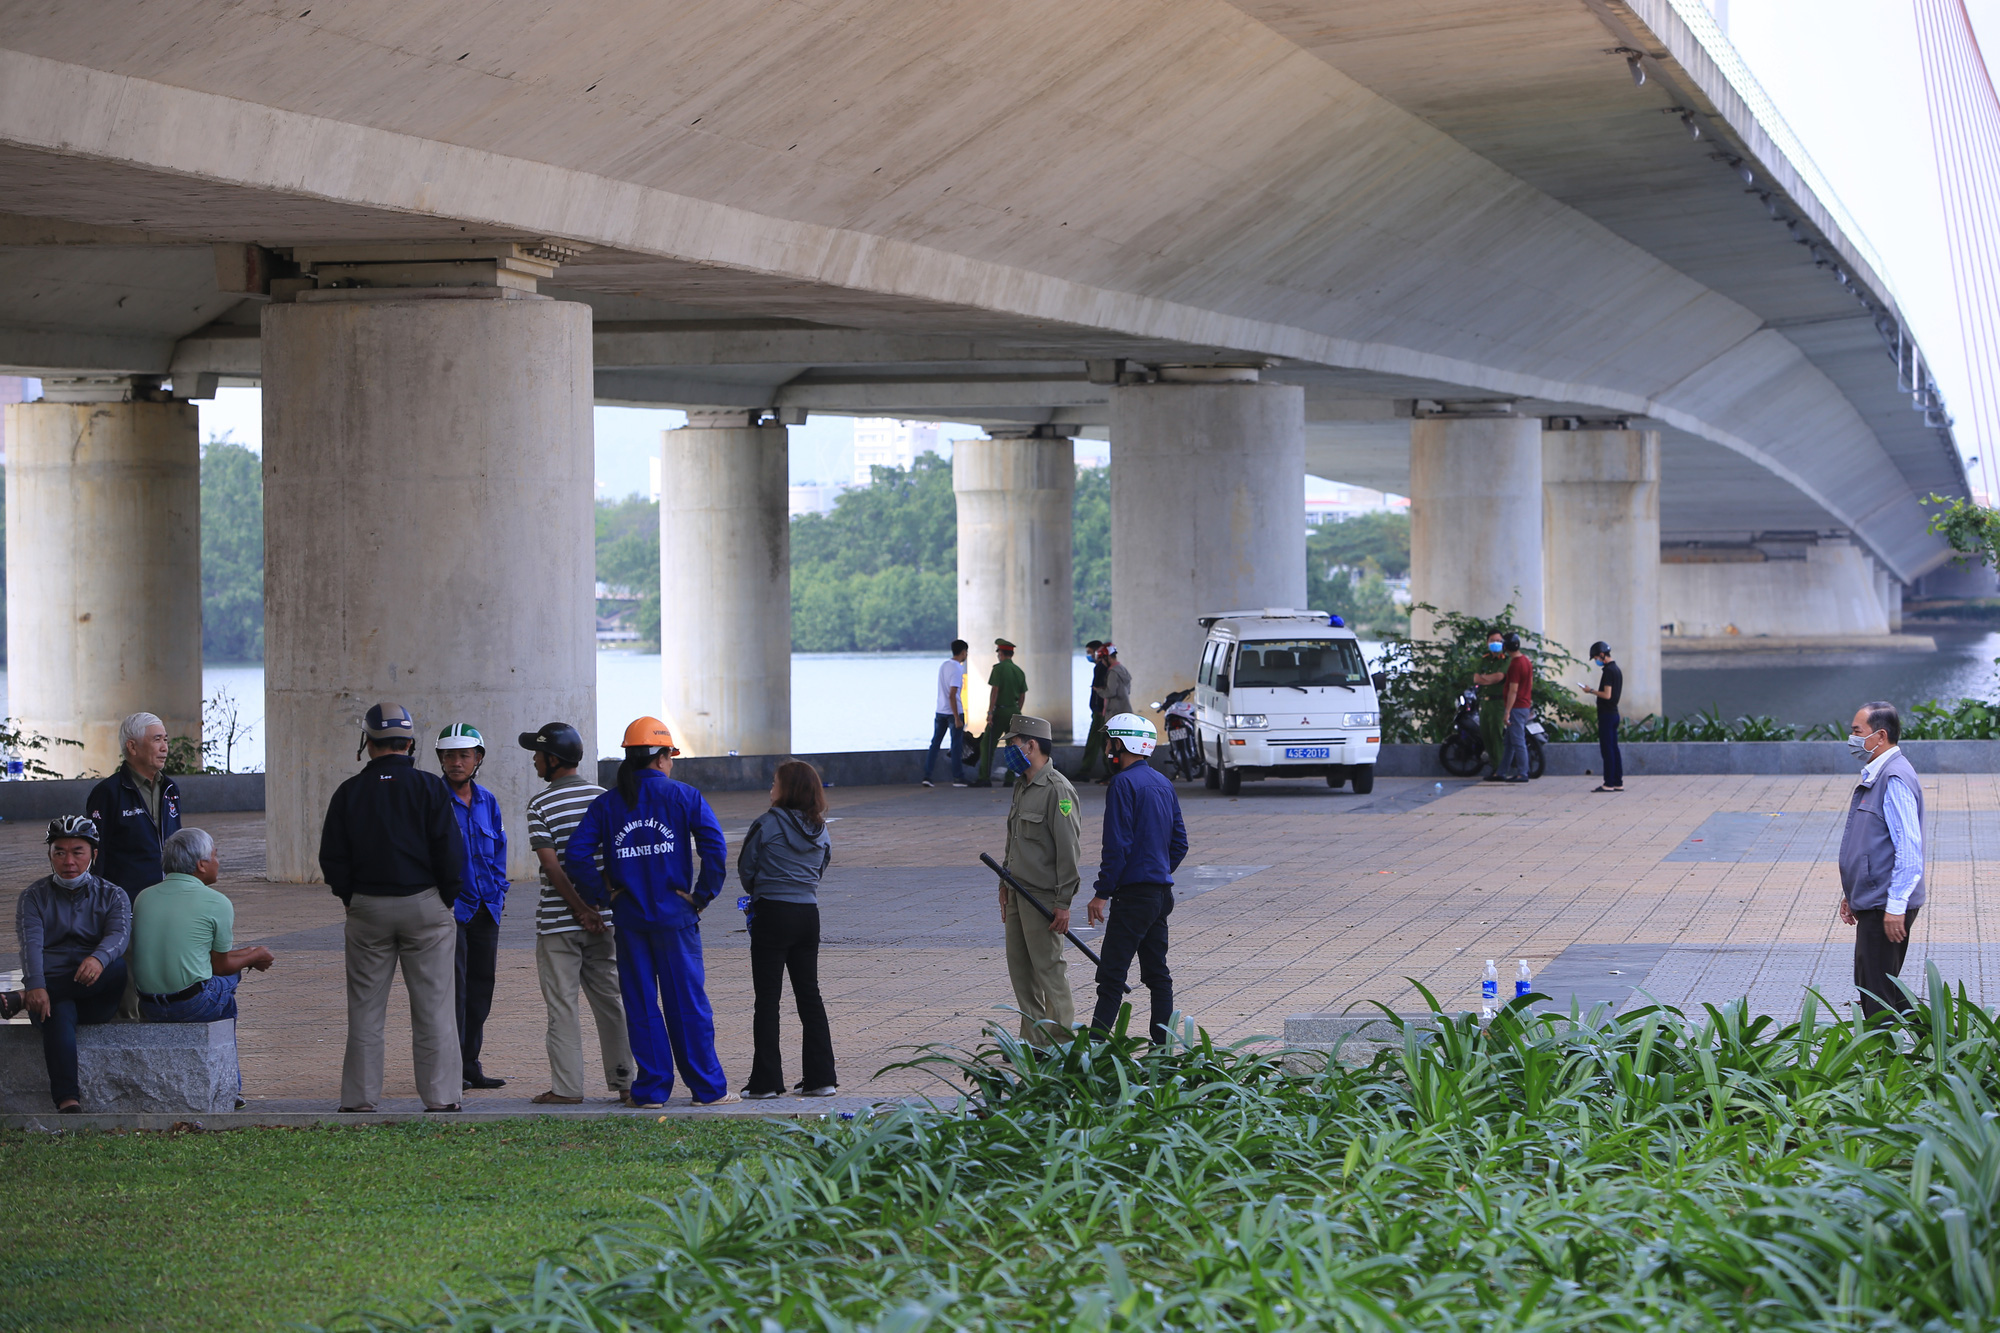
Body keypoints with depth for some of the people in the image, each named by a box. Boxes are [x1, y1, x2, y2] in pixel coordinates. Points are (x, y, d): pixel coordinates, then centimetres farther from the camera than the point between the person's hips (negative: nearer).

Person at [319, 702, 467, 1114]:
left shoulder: (349, 792, 1)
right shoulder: (430, 788, -4)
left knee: (365, 1009, 7)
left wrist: (351, 899, 14)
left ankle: (358, 1100, 7)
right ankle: (440, 1099, 1)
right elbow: (450, 852, -7)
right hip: (424, 906, -2)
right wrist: (446, 899, 5)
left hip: (368, 909, 2)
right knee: (433, 1007, 2)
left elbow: (332, 858, 2)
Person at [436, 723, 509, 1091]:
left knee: (481, 986, 9)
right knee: (452, 987, -9)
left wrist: (499, 891, 9)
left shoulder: (487, 802, 12)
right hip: (449, 907, -6)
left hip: (485, 909, 6)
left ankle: (470, 1065, 17)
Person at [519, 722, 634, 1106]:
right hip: (605, 918, 4)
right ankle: (624, 1082, 11)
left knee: (561, 1004, 1)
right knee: (610, 1000, 10)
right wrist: (594, 912, 7)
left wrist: (580, 911, -12)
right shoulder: (603, 798, 5)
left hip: (558, 921, -4)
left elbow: (551, 865, -15)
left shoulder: (541, 805, -9)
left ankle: (567, 1087, 2)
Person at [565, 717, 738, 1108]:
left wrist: (600, 896, 2)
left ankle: (651, 1088, 7)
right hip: (675, 916, -2)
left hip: (629, 918, 2)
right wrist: (704, 894, -4)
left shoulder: (607, 804, 4)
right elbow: (715, 847, -13)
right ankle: (707, 1087, 7)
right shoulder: (684, 796, -3)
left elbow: (576, 855, -5)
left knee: (640, 1006, 7)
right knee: (688, 1003, 4)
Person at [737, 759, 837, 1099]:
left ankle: (766, 1081, 0)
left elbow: (746, 870, -2)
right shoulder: (819, 829, 7)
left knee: (768, 997, 0)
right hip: (808, 914, 6)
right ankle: (821, 1077, 11)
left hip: (772, 914, -6)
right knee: (809, 994, 12)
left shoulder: (768, 824, -10)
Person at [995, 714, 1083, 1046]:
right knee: (1019, 968, 9)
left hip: (1043, 895, -9)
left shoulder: (1057, 789, -15)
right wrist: (1005, 886, 21)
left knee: (1048, 967, -5)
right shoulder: (1022, 787, 15)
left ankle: (1063, 1040, 2)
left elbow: (1068, 850, -17)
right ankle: (1033, 1040, 15)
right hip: (1019, 893, 9)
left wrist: (1063, 903, -19)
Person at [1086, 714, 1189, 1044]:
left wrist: (1101, 893, -15)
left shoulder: (1124, 782, -13)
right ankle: (1163, 1046, 12)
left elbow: (1117, 846, -18)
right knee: (1158, 975, 12)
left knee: (1111, 976, -11)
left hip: (1134, 893, -9)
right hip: (1161, 891, 9)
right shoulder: (1163, 782, 14)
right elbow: (1179, 842, 18)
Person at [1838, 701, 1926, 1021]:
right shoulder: (1873, 776, 14)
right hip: (1871, 902, 11)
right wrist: (1851, 894, 23)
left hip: (1886, 906, -11)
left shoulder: (1895, 780, -18)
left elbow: (1909, 847, -23)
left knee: (1876, 995, -6)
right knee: (1870, 986, 15)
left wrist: (1896, 906, -24)